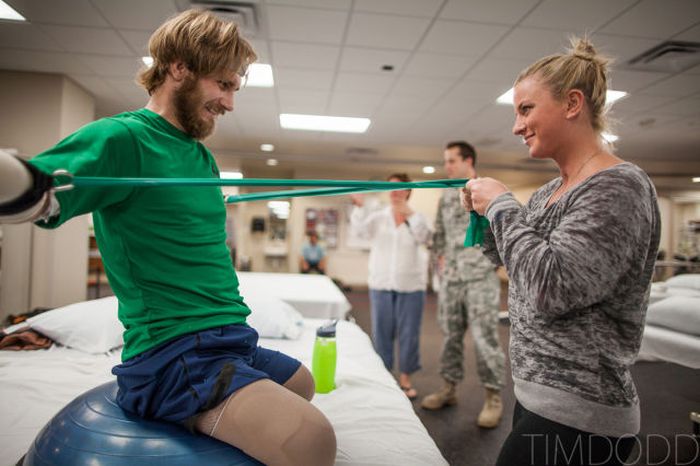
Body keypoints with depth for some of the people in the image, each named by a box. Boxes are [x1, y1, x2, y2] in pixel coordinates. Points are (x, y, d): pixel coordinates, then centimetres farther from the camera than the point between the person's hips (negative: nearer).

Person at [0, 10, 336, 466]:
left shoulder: (203, 158, 13)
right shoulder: (122, 137, -11)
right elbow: (37, 194, -30)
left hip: (230, 342, 9)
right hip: (172, 355, -9)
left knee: (303, 383, 30)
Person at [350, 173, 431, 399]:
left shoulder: (417, 218, 3)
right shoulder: (378, 217, 5)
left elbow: (425, 238, -14)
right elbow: (362, 231, -11)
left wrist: (410, 214, -24)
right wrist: (359, 206, -23)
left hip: (410, 285, -1)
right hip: (381, 283, 1)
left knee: (409, 333, 6)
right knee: (382, 332, 8)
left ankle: (405, 379, 21)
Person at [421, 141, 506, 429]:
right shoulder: (446, 196, 12)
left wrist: (490, 261, -8)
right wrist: (440, 258, 9)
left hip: (480, 279, -5)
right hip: (450, 279, 6)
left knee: (485, 338, -2)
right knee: (450, 336, 12)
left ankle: (493, 397, 13)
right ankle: (449, 388, 26)